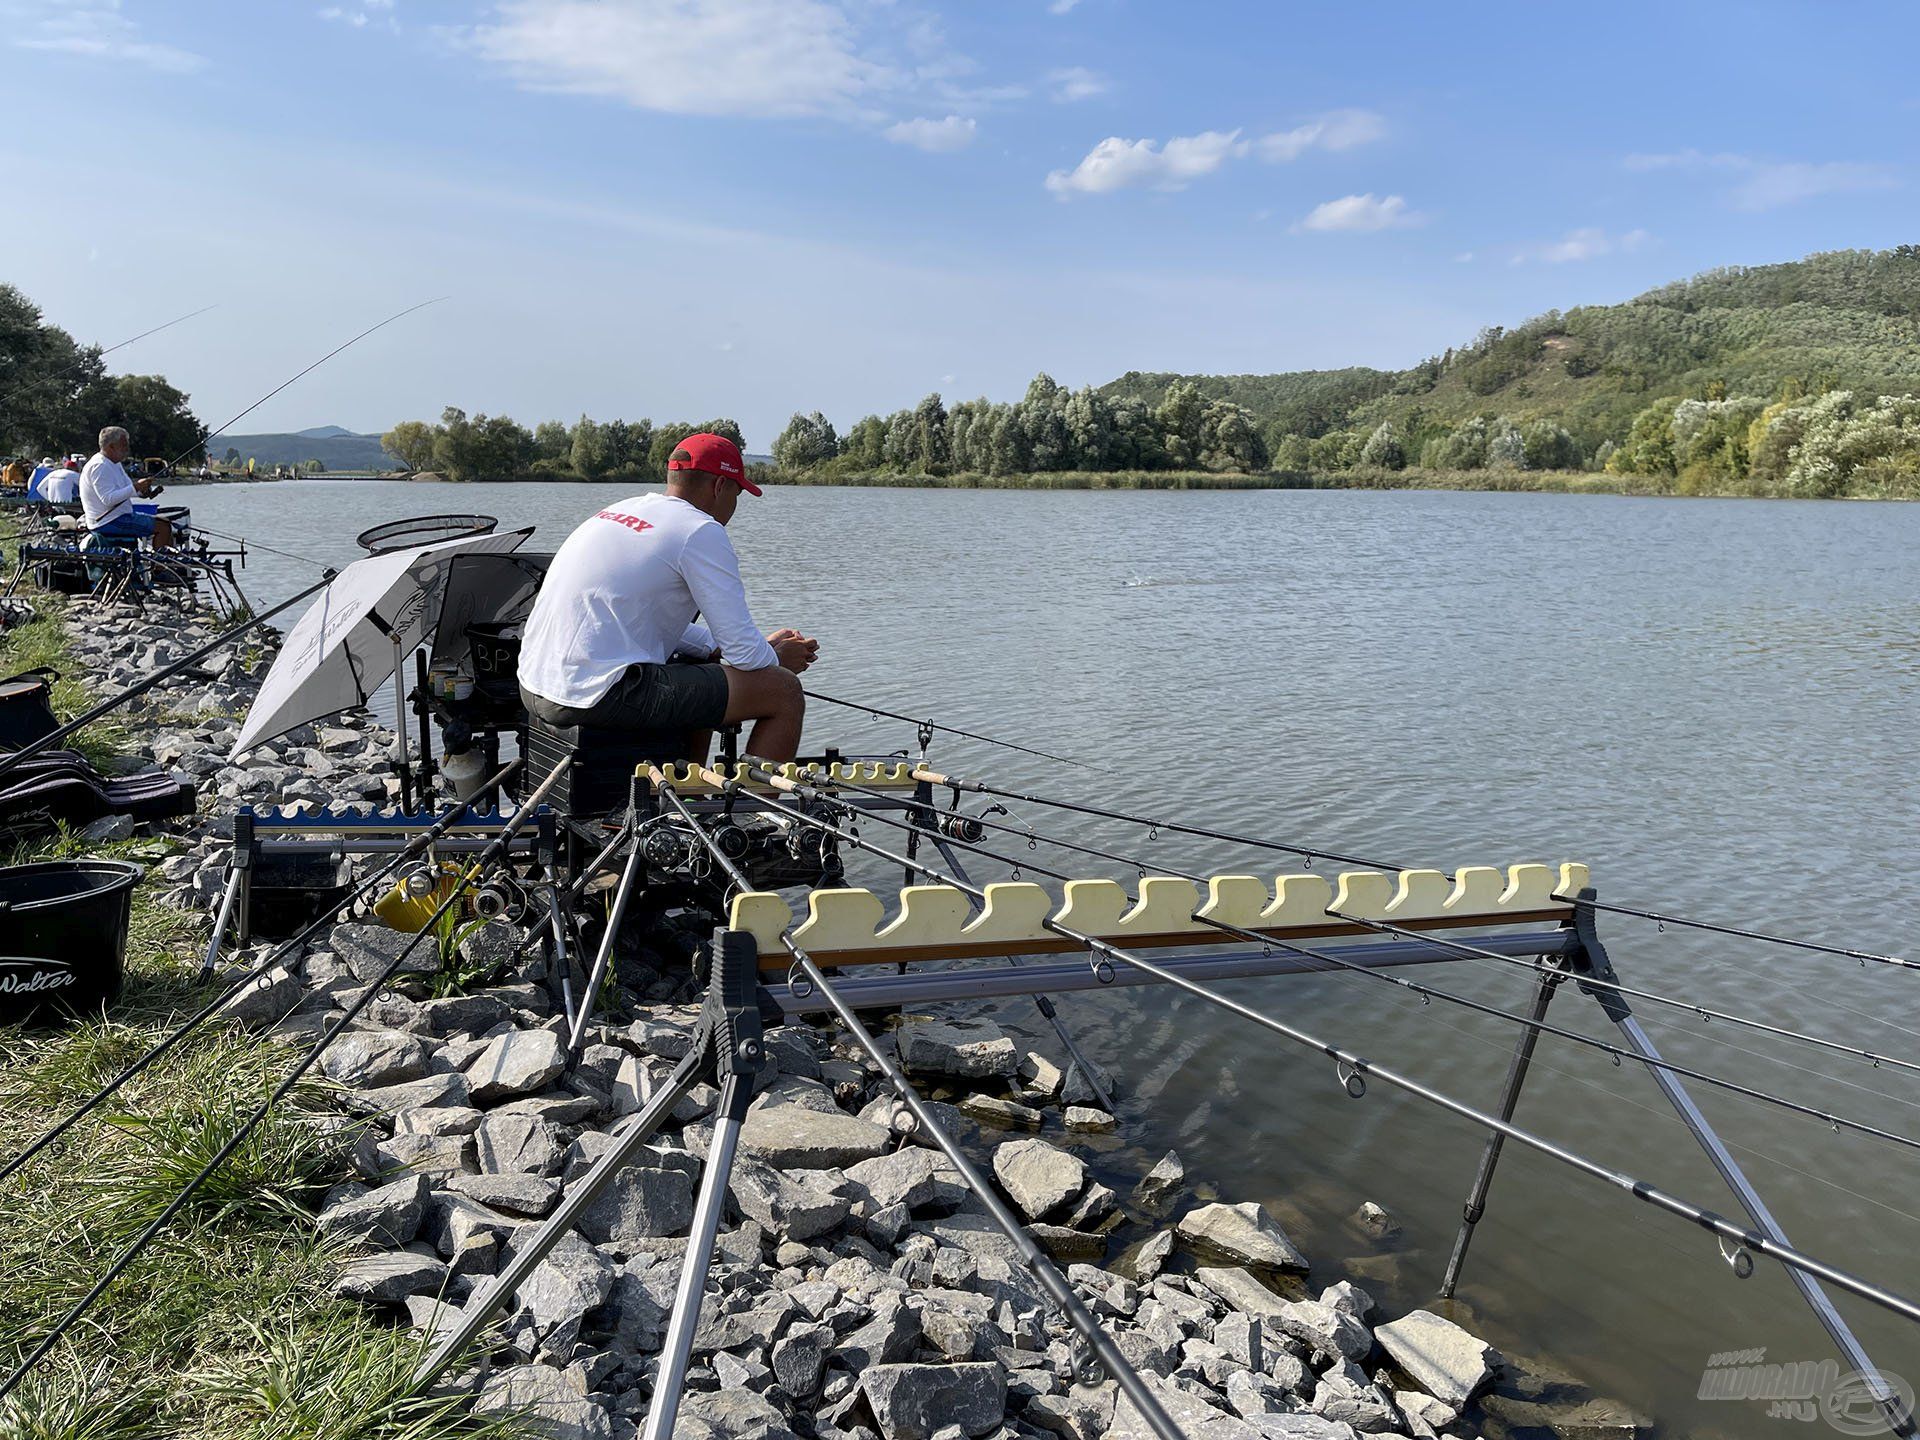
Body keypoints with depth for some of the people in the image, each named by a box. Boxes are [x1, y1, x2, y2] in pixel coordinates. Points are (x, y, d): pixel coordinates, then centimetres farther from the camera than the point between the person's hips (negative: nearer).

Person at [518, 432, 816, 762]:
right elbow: (744, 652, -9)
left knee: (699, 680, 33)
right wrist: (779, 657, 13)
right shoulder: (700, 531, -7)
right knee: (785, 693, -2)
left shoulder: (622, 510, 19)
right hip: (601, 695, -10)